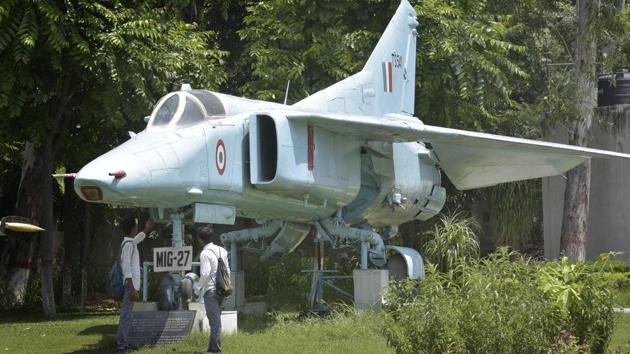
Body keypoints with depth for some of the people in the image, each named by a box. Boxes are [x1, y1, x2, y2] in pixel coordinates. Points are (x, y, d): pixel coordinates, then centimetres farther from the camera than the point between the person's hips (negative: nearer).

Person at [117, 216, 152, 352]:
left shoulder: (130, 242, 13)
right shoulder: (129, 245, -16)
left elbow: (138, 238, 41)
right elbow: (127, 268, -21)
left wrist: (147, 229, 56)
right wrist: (132, 289, -24)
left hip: (130, 284, 10)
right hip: (130, 285, -10)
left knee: (126, 314, 14)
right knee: (126, 315, -8)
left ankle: (122, 342, 18)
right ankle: (122, 345, -7)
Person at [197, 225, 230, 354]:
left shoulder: (205, 253, -13)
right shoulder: (222, 251, 10)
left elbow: (205, 273, -19)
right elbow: (227, 270, 12)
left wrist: (198, 287, -6)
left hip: (210, 290, -7)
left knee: (214, 320, -6)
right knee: (216, 319, 13)